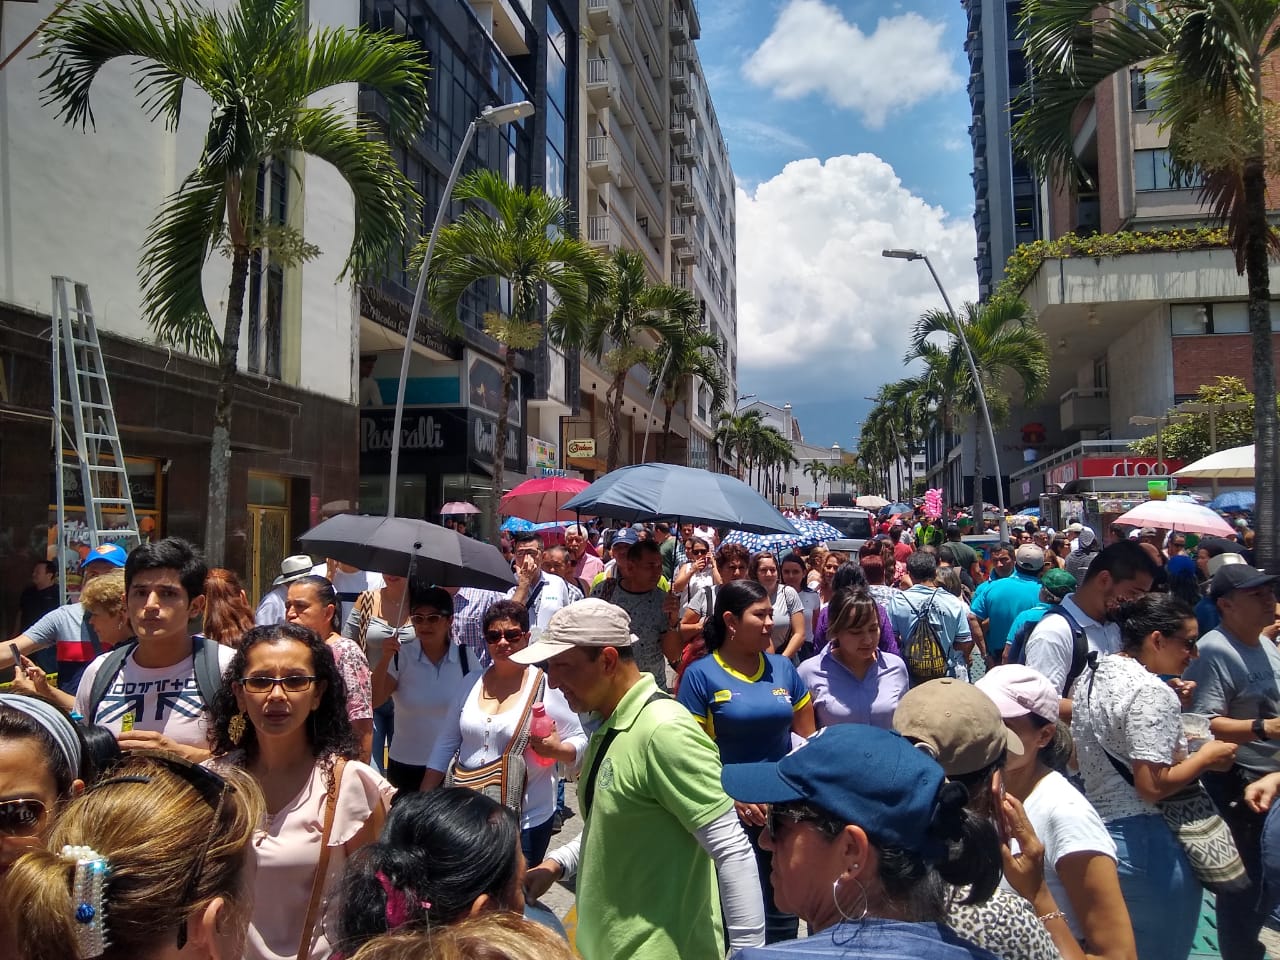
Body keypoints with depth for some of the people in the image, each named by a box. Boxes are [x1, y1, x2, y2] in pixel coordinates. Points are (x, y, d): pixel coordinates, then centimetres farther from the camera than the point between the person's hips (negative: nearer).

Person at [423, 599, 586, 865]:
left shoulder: (547, 688, -9)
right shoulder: (471, 683, 5)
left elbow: (580, 743, -4)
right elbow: (446, 744, 10)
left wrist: (557, 749, -24)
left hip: (526, 820, -4)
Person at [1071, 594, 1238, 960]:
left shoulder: (1091, 677, 7)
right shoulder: (1152, 692, -21)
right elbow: (1153, 787, -23)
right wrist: (1207, 757, -9)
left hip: (1095, 830, 9)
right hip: (1146, 847, -8)